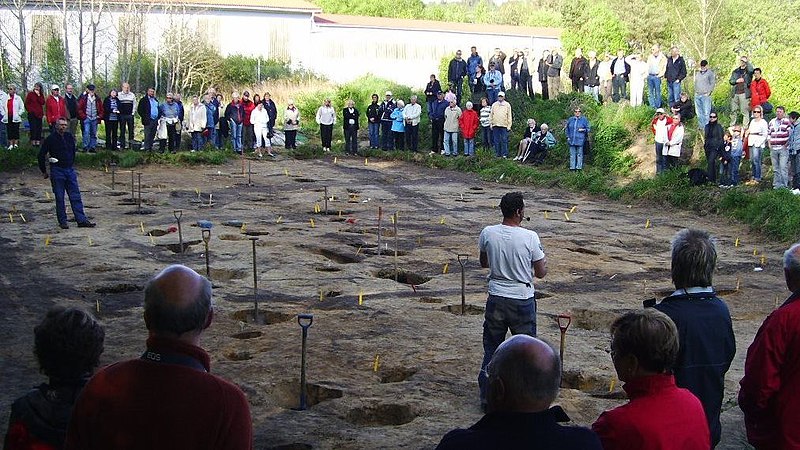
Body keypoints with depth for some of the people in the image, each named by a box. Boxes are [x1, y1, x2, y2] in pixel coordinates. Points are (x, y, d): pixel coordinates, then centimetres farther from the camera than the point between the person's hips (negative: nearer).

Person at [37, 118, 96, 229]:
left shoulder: (70, 137, 8)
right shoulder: (51, 139, -7)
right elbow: (41, 155, -2)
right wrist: (44, 171, 2)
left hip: (70, 170, 5)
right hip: (57, 171, -5)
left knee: (76, 196, 1)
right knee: (59, 198, 1)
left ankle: (81, 220, 0)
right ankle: (62, 221, 9)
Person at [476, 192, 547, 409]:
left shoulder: (487, 233, -7)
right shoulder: (530, 237, -15)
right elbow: (541, 273, -6)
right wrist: (544, 260, 15)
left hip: (496, 299, 3)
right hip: (523, 300, -2)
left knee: (491, 348, 14)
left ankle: (487, 397, 19)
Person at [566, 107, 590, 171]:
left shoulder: (584, 120, 2)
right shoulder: (570, 119, 11)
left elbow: (588, 128, 4)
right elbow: (567, 129, 18)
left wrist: (583, 130, -15)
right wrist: (568, 137, 9)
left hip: (580, 140, -3)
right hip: (572, 140, 3)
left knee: (579, 154, 0)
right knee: (572, 154, 4)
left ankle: (579, 167, 5)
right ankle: (572, 167, 9)